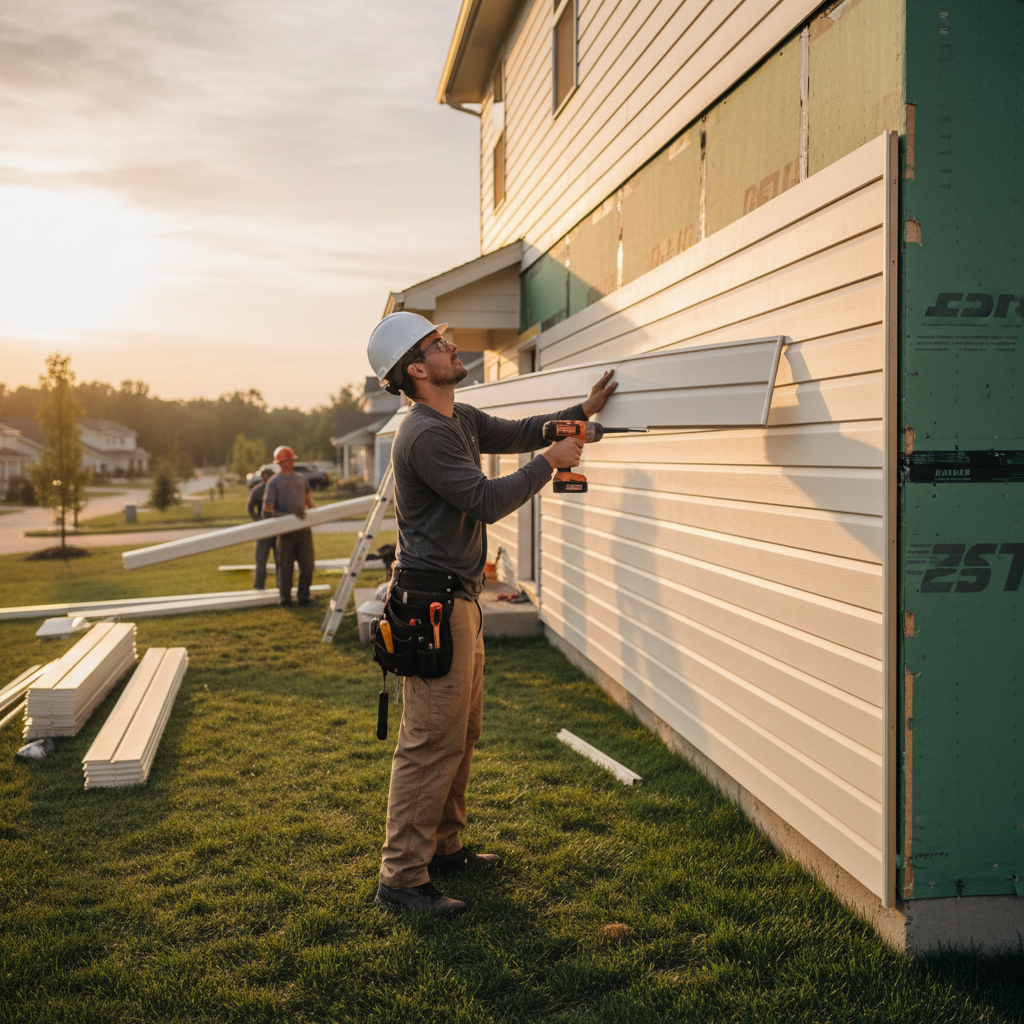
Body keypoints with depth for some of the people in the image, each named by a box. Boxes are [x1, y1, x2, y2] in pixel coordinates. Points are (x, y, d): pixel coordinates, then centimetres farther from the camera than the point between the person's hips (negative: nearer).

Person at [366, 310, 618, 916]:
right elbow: (488, 502, -22)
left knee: (464, 732, 17)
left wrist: (582, 412, 20)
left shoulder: (461, 420, 13)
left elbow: (516, 433, 27)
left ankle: (444, 845, 30)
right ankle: (402, 879, 0)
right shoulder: (426, 436, -19)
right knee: (431, 743, -7)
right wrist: (550, 463, -11)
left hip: (460, 599, 10)